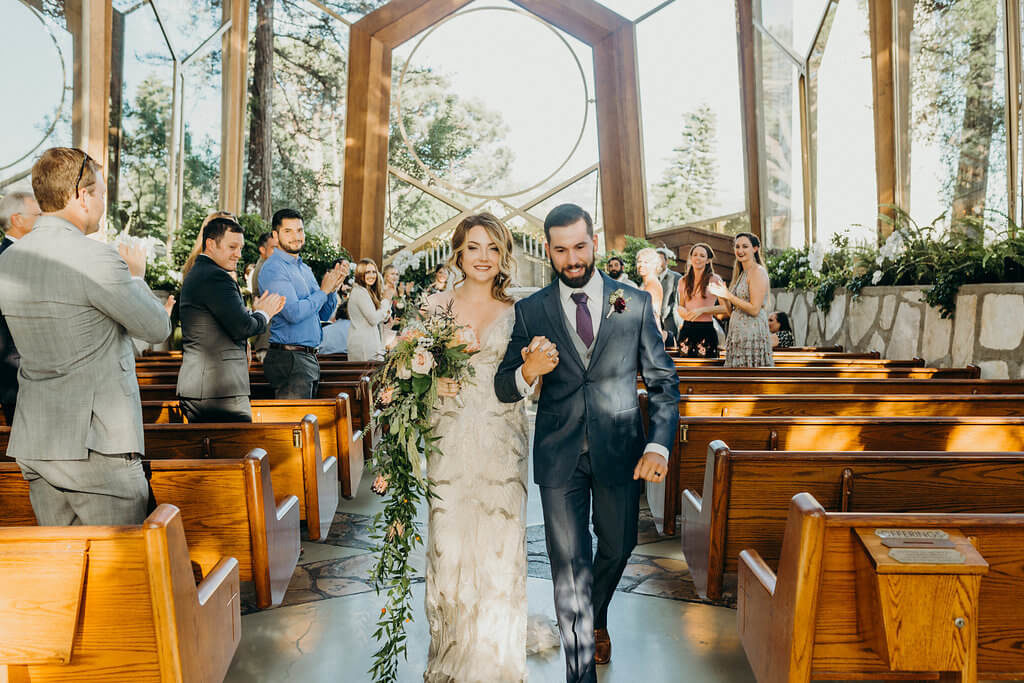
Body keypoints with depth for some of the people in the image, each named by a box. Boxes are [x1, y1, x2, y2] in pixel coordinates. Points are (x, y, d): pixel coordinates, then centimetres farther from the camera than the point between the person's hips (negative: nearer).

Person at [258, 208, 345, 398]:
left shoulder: (304, 268, 16)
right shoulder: (273, 268, -11)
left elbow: (325, 314, 18)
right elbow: (294, 313, -23)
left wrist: (332, 289, 0)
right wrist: (323, 290, -11)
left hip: (310, 359, 9)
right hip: (288, 359, -9)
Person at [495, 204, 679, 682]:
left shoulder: (636, 304, -1)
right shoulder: (531, 311, -2)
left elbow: (663, 382, 2)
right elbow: (503, 389, -2)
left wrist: (659, 445, -11)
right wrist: (528, 372, -25)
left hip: (620, 453, 2)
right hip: (559, 457, -1)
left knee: (617, 548, 20)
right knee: (569, 564, 5)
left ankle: (596, 618, 53)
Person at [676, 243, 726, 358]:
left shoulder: (715, 280, -2)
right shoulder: (683, 281, 12)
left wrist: (702, 310, -15)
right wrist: (680, 310, 1)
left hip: (706, 330, -4)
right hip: (687, 330, 4)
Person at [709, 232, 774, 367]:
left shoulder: (758, 271, -7)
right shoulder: (741, 274, 19)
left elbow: (754, 309, -16)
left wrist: (728, 295, -13)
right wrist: (721, 296, 3)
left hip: (752, 334, -8)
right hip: (737, 335, 8)